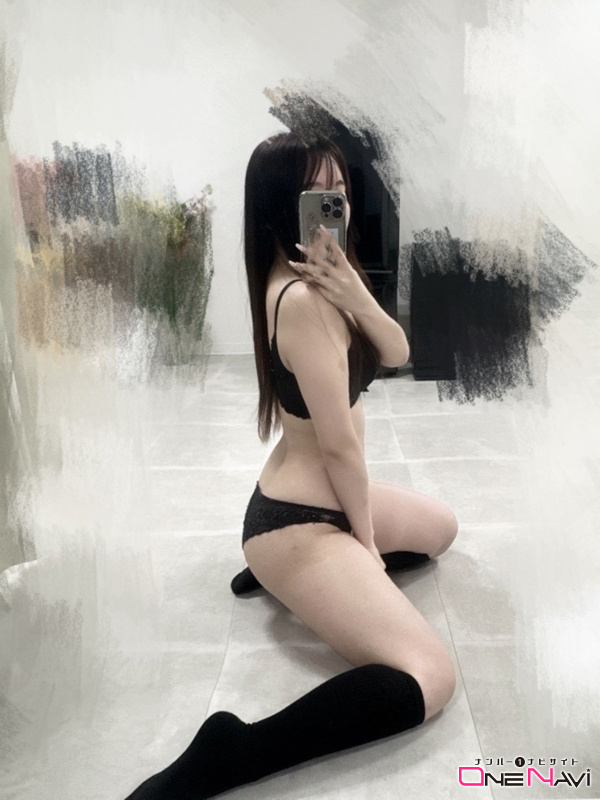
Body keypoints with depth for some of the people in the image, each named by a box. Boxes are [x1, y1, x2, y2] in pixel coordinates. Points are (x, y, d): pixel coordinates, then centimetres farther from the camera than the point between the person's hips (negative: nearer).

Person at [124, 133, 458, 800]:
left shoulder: (324, 274, 5)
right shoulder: (301, 297, -25)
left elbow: (396, 353, 2)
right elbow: (339, 443, -22)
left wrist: (358, 298, -20)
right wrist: (368, 539, -8)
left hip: (324, 498, 10)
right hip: (297, 521, -10)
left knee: (440, 529, 32)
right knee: (429, 679, -20)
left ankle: (281, 575, 21)